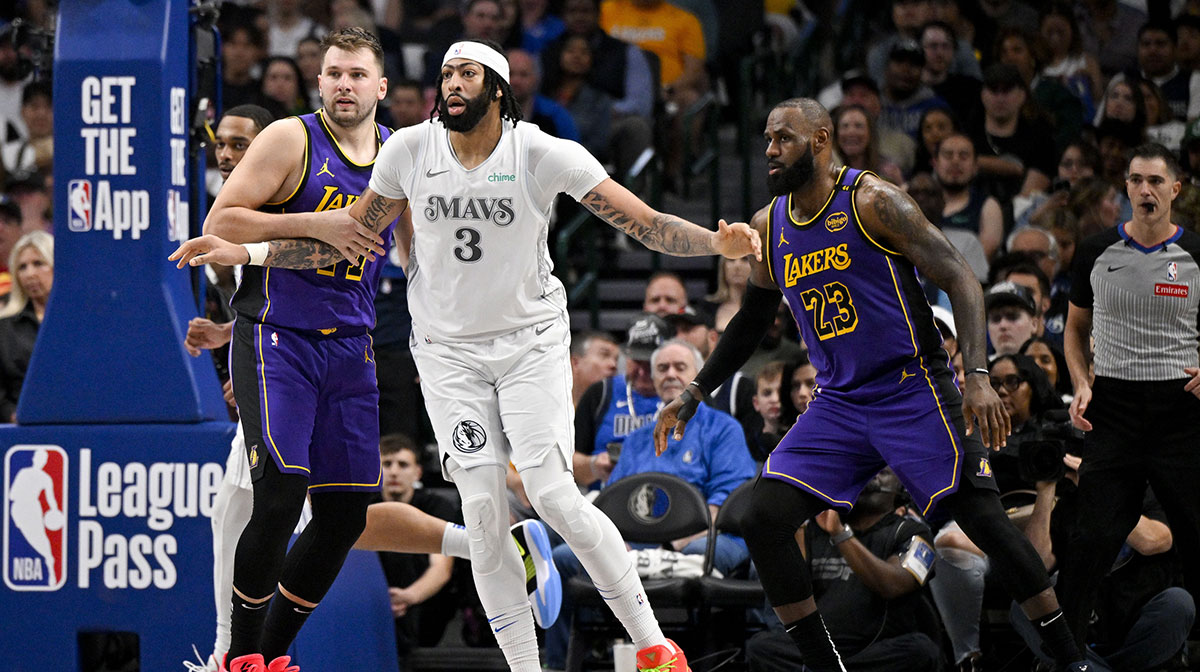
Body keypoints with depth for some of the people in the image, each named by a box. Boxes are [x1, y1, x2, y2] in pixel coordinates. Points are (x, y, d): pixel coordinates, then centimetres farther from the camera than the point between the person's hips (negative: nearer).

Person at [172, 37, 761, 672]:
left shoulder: (542, 154, -13)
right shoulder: (409, 149, -6)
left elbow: (646, 223, -15)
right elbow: (351, 238, 7)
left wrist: (720, 242, -33)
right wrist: (242, 252, 0)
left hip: (531, 340, -2)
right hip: (448, 351, 2)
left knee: (554, 498, -15)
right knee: (483, 511, -9)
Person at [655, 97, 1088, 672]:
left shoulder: (873, 202, -12)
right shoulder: (768, 227, 8)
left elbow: (959, 279, -14)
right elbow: (751, 321, 24)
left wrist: (978, 377, -25)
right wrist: (693, 396, 21)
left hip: (913, 389, -6)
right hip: (838, 403, 6)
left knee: (982, 518, -12)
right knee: (763, 518, -7)